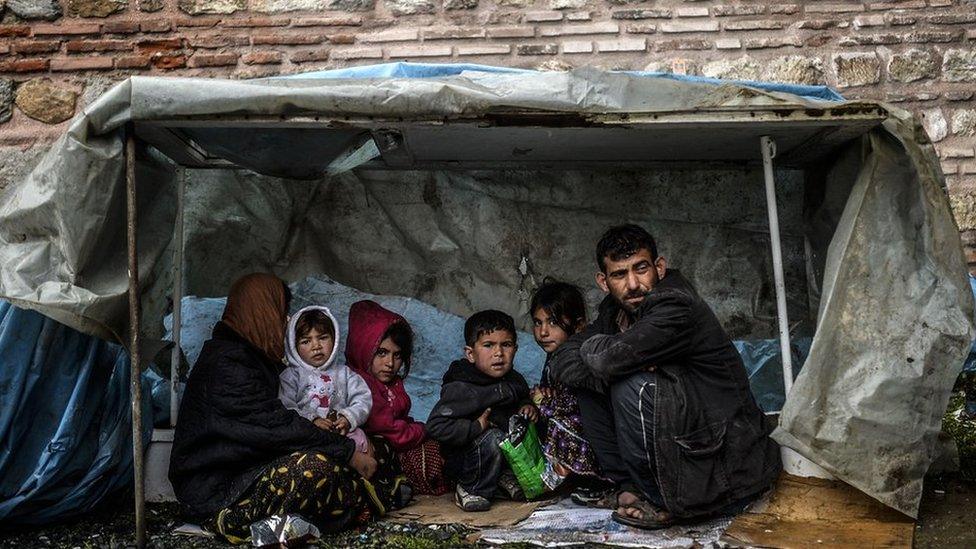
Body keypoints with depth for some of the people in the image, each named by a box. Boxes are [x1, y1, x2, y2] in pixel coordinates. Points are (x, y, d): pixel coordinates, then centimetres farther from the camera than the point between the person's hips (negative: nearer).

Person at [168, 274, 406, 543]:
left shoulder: (247, 356, 14)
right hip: (215, 497, -10)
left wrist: (310, 426, 2)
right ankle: (370, 499, -8)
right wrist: (349, 452, -19)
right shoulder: (228, 363, -19)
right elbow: (276, 425, -24)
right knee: (315, 465, -29)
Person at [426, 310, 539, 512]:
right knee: (493, 438, -34)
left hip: (507, 451, 6)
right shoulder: (459, 389, -22)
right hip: (461, 461, -6)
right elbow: (436, 426, -28)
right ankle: (471, 491, -11)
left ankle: (507, 474, 6)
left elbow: (523, 400, 21)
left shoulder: (515, 380, 0)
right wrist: (476, 427, -30)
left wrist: (528, 407, -3)